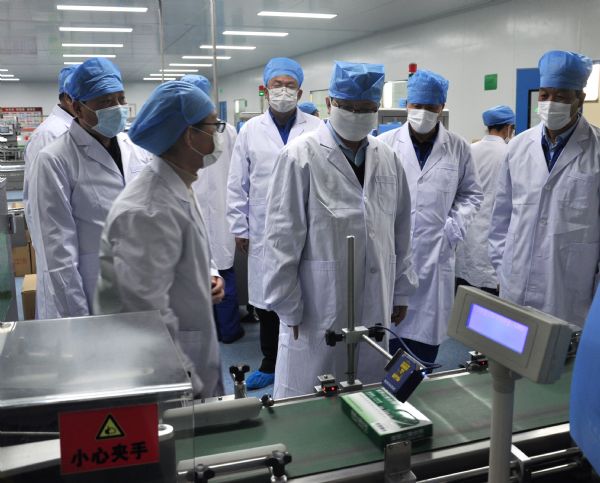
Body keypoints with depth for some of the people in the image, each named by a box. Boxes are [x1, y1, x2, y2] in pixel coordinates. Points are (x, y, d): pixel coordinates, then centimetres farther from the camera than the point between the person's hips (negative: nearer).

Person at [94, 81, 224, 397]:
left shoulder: (177, 187, 4)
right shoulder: (147, 213, -27)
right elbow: (149, 312, -26)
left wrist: (206, 277, 4)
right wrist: (190, 382, -19)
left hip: (188, 351, 9)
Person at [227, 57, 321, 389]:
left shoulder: (317, 130, 0)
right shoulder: (250, 130, 5)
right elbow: (237, 185, 6)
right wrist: (239, 228, 4)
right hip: (264, 233, 2)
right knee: (266, 301, 11)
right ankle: (270, 364, 27)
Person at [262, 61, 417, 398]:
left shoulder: (387, 158, 5)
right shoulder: (302, 156, -10)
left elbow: (401, 229, 12)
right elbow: (283, 240, -10)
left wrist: (402, 291, 14)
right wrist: (289, 308, -8)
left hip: (374, 308, 5)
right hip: (318, 310, -4)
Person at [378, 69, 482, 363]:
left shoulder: (459, 148, 6)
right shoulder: (384, 143, 1)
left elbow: (471, 194, 13)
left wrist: (454, 228, -1)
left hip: (435, 255, 1)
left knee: (427, 328, 6)